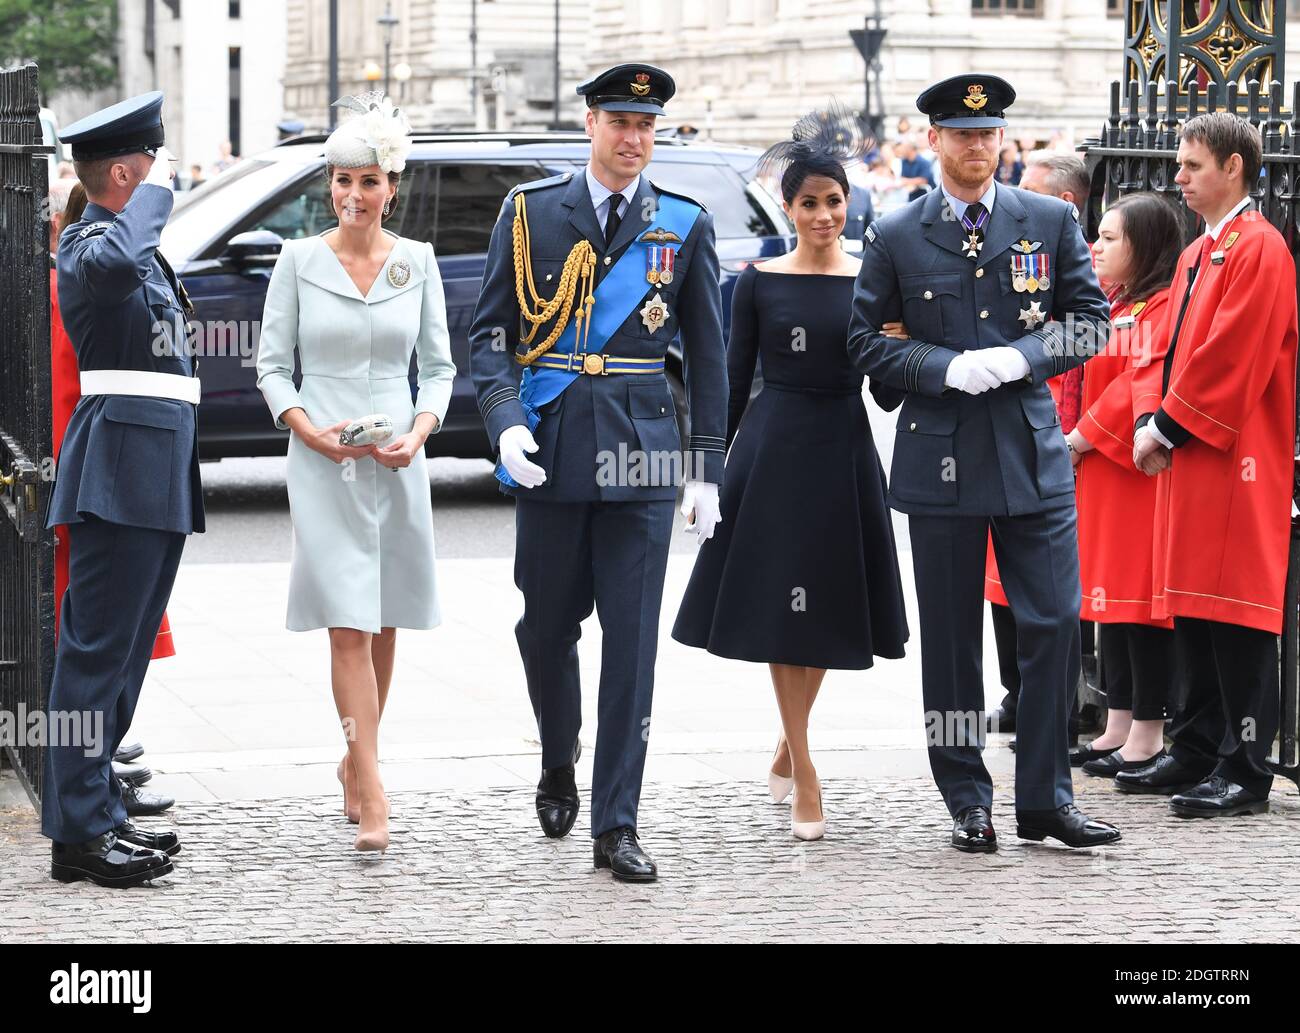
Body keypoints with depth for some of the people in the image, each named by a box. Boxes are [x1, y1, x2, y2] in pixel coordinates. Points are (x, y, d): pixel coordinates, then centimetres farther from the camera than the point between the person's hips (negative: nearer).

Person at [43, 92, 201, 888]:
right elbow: (117, 262, -36)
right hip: (120, 469, -10)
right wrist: (157, 191, -22)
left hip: (156, 471, 10)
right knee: (98, 647, -8)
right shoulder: (88, 243, -11)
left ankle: (98, 813, 17)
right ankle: (80, 831, -7)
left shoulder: (140, 246, 21)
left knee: (124, 650, 12)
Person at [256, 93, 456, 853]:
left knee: (382, 625, 10)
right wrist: (308, 428, -13)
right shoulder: (300, 260, 0)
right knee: (349, 626, -9)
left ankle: (357, 762, 29)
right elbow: (272, 363, 3)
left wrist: (419, 431, -8)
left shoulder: (417, 262, 5)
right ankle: (373, 797, -12)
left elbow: (438, 364, 8)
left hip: (397, 460, 3)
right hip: (323, 461, -2)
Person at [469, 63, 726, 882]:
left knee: (633, 638, -3)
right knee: (547, 626, 9)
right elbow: (491, 330, 4)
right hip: (551, 447, 0)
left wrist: (708, 469, 4)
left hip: (642, 450, 0)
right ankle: (559, 769, 36)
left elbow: (707, 354, 9)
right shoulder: (531, 213, 4)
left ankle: (616, 827, 0)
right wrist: (506, 422, -12)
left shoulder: (685, 225, 6)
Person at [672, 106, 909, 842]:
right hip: (773, 448, -1)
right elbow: (736, 379, 4)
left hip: (844, 449, 2)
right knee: (781, 605, -3)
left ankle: (788, 747, 30)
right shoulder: (760, 282, 1)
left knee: (827, 608, 9)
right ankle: (804, 778, 1)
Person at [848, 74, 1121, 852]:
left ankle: (1045, 799, 7)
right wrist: (945, 369, -12)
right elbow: (869, 341, 4)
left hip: (1032, 451, 1)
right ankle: (968, 803, 14)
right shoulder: (896, 238, 4)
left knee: (1056, 623, -4)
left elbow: (1091, 320, 6)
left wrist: (1021, 357, -11)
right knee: (951, 637, 5)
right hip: (941, 456, 0)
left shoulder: (1052, 222, 6)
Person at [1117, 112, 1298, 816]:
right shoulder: (1198, 253, 18)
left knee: (1236, 613, -7)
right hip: (1188, 455, 9)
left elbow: (1230, 358, -17)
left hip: (1237, 463, -9)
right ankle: (1197, 754, 19)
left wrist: (1167, 427, -13)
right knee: (1193, 612, 12)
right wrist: (1155, 426, 5)